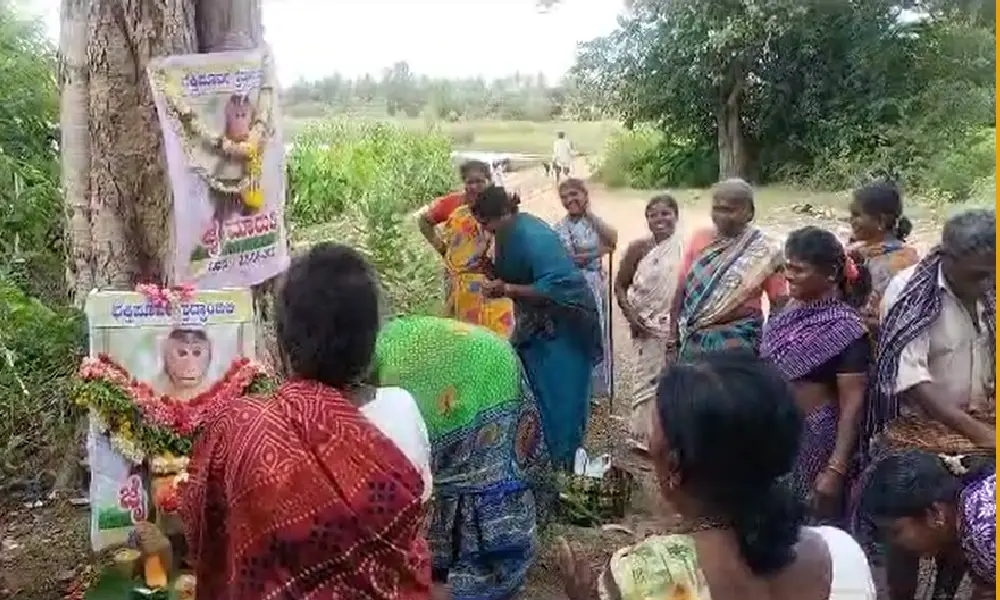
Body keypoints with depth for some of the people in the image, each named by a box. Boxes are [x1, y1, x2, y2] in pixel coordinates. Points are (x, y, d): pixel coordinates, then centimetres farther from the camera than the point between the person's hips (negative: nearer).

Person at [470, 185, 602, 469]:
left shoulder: (534, 237, -28)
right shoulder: (508, 232, -1)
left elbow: (552, 288, -33)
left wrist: (506, 290, -29)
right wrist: (490, 270, -9)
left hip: (564, 320, -9)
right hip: (537, 320, 9)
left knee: (560, 392, 0)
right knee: (529, 387, 10)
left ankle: (562, 459, 15)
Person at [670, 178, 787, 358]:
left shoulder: (763, 250, -8)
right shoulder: (699, 239, 1)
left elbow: (779, 302, -4)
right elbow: (682, 288, 5)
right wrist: (674, 337, 4)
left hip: (739, 342, -3)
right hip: (695, 340, 3)